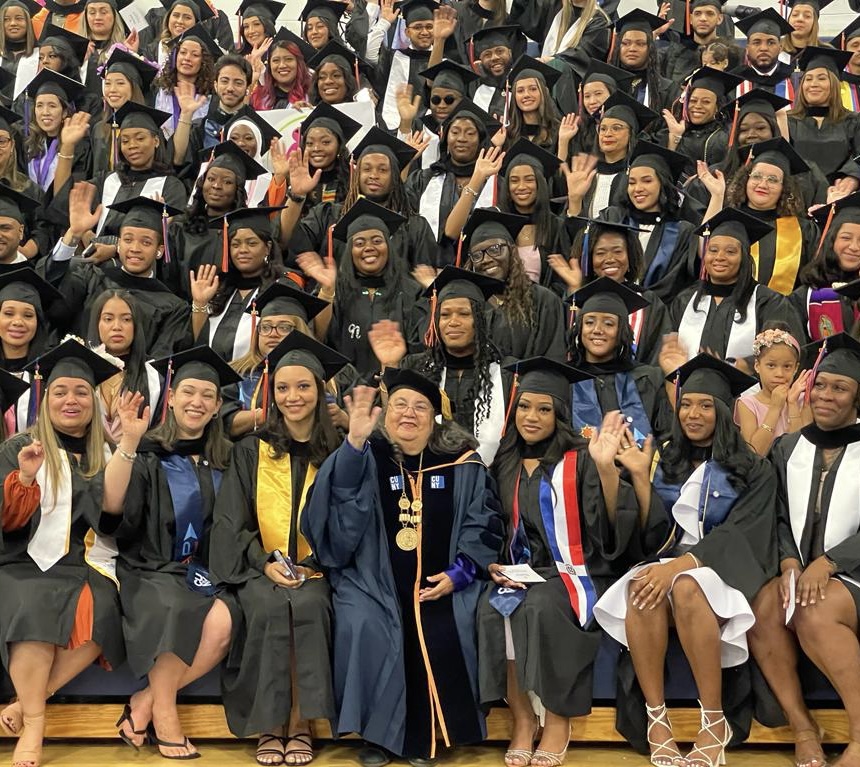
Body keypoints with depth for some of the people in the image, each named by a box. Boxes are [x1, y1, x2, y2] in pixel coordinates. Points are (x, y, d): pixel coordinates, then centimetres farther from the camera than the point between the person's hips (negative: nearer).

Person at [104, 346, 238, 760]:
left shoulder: (225, 460, 12)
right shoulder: (148, 452, 1)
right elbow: (112, 505, -16)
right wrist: (128, 442, -24)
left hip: (204, 573, 3)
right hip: (150, 570, -3)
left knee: (223, 623, -29)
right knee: (174, 607, -36)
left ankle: (144, 703, -13)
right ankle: (163, 715, -17)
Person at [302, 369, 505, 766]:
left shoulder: (462, 464, 6)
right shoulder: (367, 457, 1)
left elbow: (484, 524, 8)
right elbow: (340, 499, -19)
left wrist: (458, 573, -6)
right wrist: (355, 440, -33)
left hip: (440, 582, 1)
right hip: (374, 580, -1)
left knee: (443, 636, -26)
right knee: (363, 626, -28)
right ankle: (376, 733, -8)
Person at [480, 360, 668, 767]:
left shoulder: (580, 460, -3)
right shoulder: (505, 466, 11)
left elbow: (614, 525, -14)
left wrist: (606, 467, -27)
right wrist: (494, 564, 0)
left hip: (576, 574, -4)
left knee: (541, 607, -35)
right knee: (491, 609, -28)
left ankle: (558, 721, -19)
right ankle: (522, 721, -17)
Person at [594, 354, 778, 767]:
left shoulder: (752, 470, 3)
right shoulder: (666, 463, 14)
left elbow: (738, 535, -10)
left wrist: (679, 565, -24)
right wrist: (639, 477, -4)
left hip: (723, 569, -3)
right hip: (670, 563, 3)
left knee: (686, 588, -37)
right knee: (641, 591, -33)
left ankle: (714, 723, -28)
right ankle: (656, 718, -31)